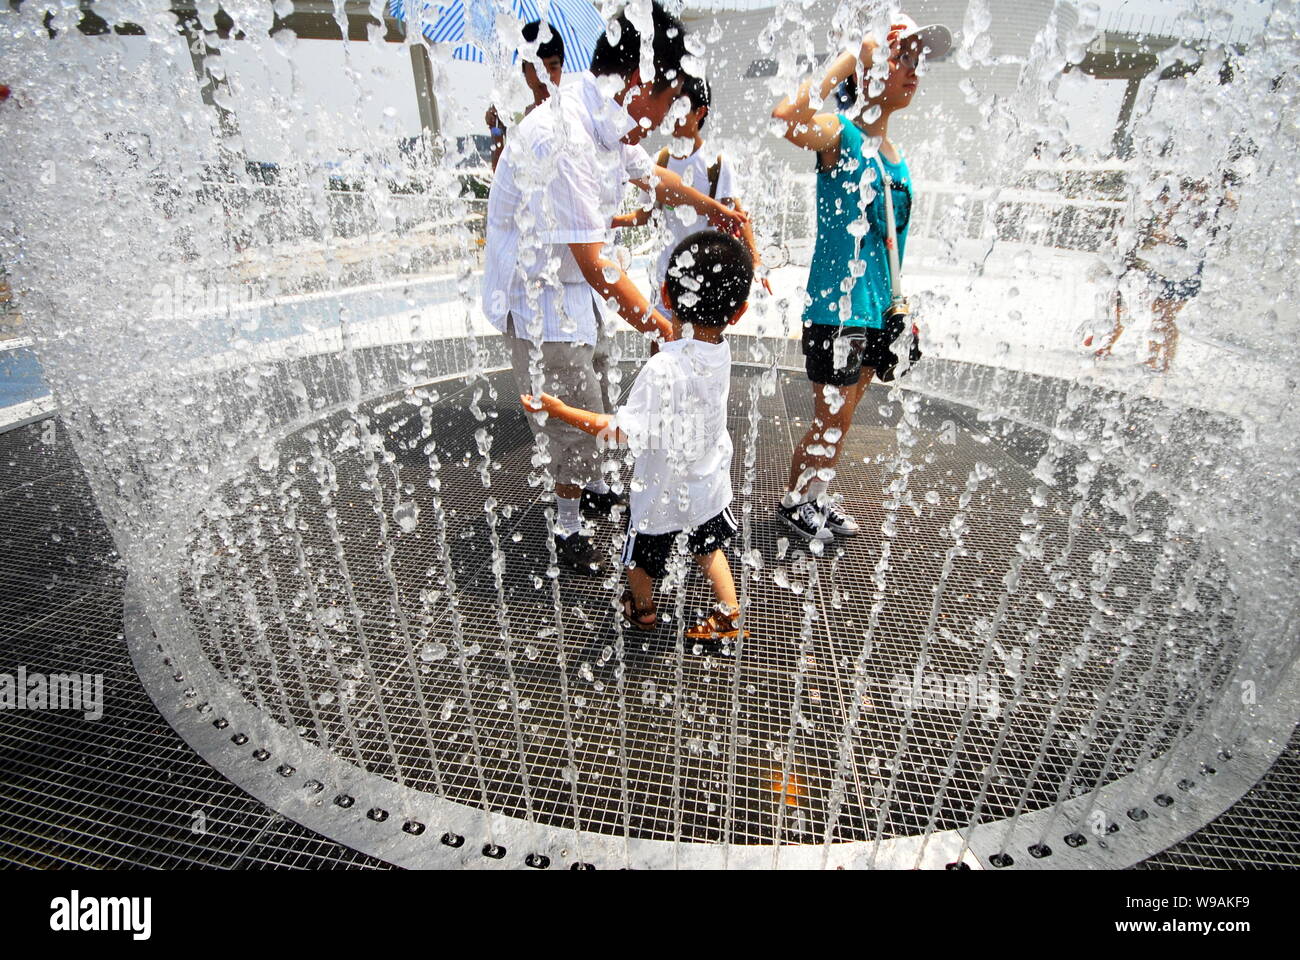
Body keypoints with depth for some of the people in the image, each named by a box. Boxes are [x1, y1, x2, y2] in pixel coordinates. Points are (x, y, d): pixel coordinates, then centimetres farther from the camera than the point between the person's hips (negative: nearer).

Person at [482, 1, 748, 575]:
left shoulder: (610, 120, 0)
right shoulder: (561, 141, -31)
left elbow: (649, 173, 20)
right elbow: (594, 263, -31)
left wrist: (709, 205, 26)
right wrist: (657, 326, -25)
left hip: (576, 287, 10)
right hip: (537, 296, -9)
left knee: (596, 395, 21)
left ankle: (592, 488, 44)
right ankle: (567, 529, 20)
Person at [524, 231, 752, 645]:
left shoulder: (663, 368, -35)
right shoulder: (721, 350, -13)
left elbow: (625, 431, -30)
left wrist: (559, 409, -23)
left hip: (663, 493, -5)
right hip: (709, 485, 6)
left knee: (642, 556, 23)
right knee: (709, 547, 29)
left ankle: (642, 610, 49)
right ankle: (729, 615, 39)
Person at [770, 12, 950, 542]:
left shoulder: (894, 150, 14)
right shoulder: (840, 133, -10)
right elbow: (788, 115, -33)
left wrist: (897, 304, 21)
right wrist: (850, 58, -21)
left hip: (877, 309, 8)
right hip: (837, 306, -8)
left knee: (843, 417, 16)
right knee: (829, 420, 2)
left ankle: (818, 497, 33)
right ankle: (793, 501, 22)